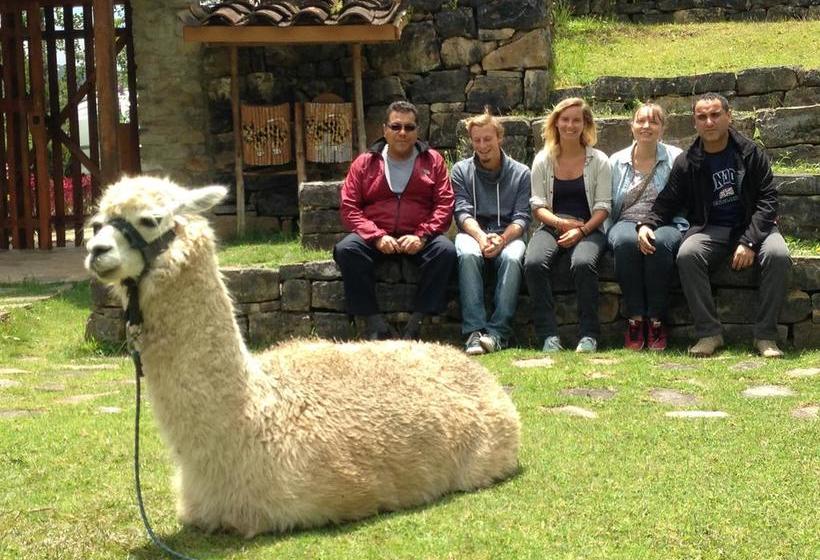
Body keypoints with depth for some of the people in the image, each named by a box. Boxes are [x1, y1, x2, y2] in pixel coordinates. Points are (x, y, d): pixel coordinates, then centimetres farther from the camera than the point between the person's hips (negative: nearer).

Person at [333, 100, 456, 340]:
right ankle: (375, 324, -28)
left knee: (445, 250, -31)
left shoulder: (432, 161, 12)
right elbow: (349, 207, 2)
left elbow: (445, 204, 2)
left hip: (418, 238, 0)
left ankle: (416, 323, -25)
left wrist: (421, 236, -14)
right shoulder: (364, 163, 11)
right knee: (345, 249, -29)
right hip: (375, 237, 0)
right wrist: (377, 237, -14)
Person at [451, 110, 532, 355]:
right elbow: (462, 212, 1)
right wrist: (481, 237, -20)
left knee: (512, 258, -36)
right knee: (468, 254, -36)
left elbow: (522, 217, 2)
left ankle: (498, 332, -41)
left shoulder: (521, 173, 12)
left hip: (508, 235, 0)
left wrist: (502, 239, -19)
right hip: (472, 233, 0)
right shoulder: (461, 171, 14)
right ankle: (474, 330, -43)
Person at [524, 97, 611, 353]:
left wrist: (581, 230, -15)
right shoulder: (543, 160, 11)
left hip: (588, 229, -2)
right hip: (551, 226, 2)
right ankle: (548, 335, -26)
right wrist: (560, 223, -13)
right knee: (533, 263, -31)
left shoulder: (598, 161, 6)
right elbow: (537, 205, 6)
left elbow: (603, 207, 1)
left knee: (583, 263, -36)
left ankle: (589, 335, -24)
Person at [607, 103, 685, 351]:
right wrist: (609, 232, -1)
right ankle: (635, 319, -28)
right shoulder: (616, 161, 16)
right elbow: (607, 204, 15)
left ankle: (656, 321, -28)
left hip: (666, 223, -1)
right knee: (626, 242, -34)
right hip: (626, 222, 2)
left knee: (659, 243, -36)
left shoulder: (675, 158, 9)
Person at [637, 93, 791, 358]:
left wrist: (749, 241, -17)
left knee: (777, 255, -33)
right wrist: (647, 224, -16)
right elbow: (667, 201, 7)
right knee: (687, 255, -33)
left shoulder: (750, 152, 0)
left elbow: (767, 198, -4)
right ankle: (708, 333, -23)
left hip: (753, 226, 0)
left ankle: (765, 335, -20)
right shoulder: (687, 162, 3)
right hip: (710, 229, 1)